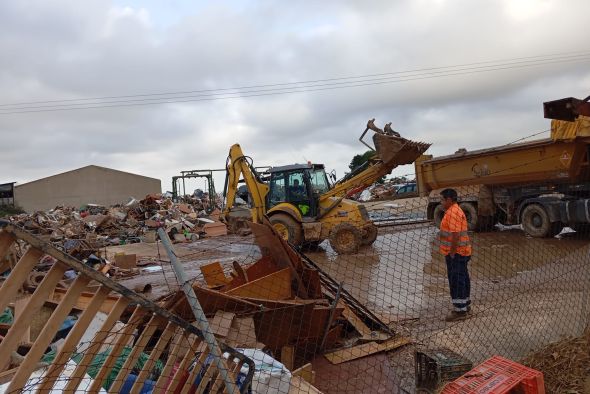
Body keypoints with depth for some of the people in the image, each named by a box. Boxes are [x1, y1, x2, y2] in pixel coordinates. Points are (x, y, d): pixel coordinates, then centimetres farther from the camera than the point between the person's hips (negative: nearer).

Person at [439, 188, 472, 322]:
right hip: (460, 252, 11)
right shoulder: (454, 210, 15)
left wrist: (452, 253, -21)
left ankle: (460, 310, 0)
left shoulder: (453, 212, -19)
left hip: (456, 253, -11)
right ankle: (465, 306, 28)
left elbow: (456, 235, -25)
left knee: (456, 281, -5)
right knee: (462, 279, 17)